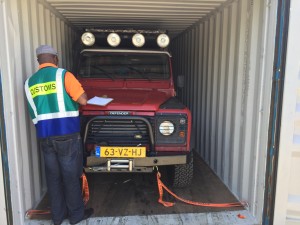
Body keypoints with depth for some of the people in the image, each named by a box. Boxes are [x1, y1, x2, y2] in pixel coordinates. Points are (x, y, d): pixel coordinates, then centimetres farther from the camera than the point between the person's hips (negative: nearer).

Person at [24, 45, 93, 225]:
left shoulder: (30, 82, 10)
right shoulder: (63, 74, -7)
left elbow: (34, 112, 13)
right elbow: (83, 100, -12)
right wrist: (72, 94, 9)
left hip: (44, 136, 5)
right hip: (66, 134, -5)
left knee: (53, 177, 15)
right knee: (71, 176, 7)